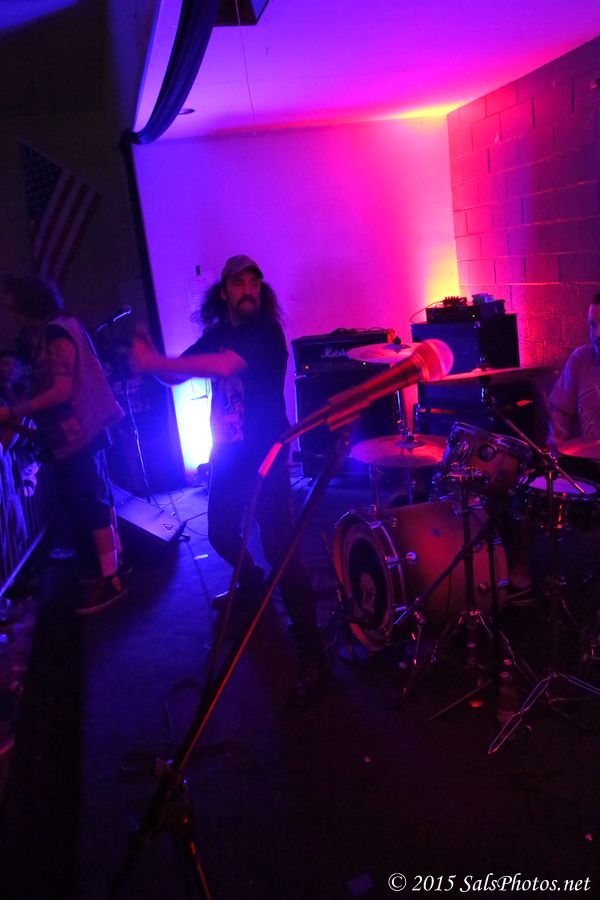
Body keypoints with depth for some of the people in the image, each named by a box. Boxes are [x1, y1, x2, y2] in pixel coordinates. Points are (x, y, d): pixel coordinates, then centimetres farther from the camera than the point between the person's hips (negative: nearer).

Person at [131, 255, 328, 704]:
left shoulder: (265, 331, -14)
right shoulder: (216, 334, 9)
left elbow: (224, 366, -32)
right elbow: (177, 375, 5)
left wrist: (155, 362, -31)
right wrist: (152, 357, -16)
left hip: (266, 455, -7)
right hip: (228, 453, 7)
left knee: (279, 547, -13)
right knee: (222, 533, 19)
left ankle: (312, 655, -6)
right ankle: (254, 586, 51)